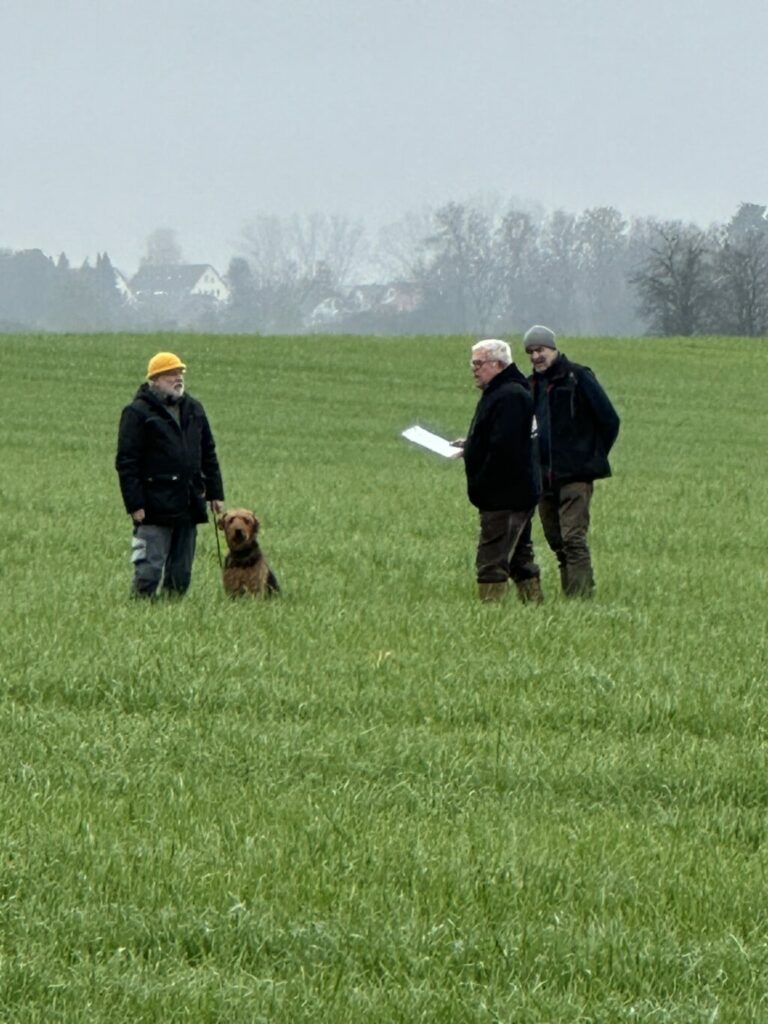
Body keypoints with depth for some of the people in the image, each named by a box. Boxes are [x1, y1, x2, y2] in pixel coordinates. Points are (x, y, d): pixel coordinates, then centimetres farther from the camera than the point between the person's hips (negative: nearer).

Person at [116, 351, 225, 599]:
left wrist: (215, 493, 17)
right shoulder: (138, 412, -5)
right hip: (155, 508, -6)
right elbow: (126, 462, -8)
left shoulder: (194, 409, 16)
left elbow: (208, 454, 23)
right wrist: (135, 504, -14)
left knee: (181, 573, 8)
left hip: (188, 506, 6)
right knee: (149, 569, -10)